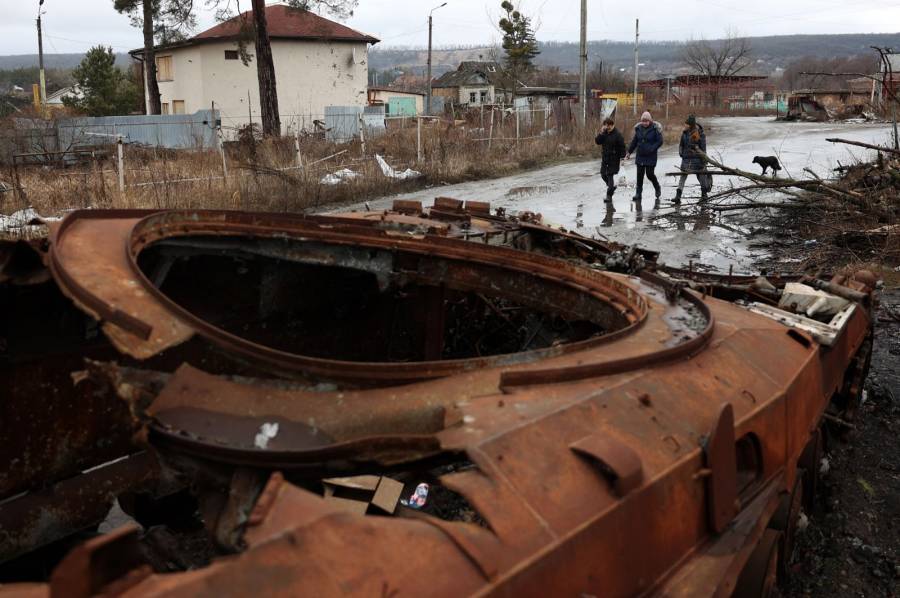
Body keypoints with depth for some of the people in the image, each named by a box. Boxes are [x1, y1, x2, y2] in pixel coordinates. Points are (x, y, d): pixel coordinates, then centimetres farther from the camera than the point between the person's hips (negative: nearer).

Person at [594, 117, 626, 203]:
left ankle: (609, 195, -1)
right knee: (603, 174, 13)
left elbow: (622, 146, -12)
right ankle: (612, 186, 39)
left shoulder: (617, 134, -12)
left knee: (610, 175, -6)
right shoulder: (604, 133, 5)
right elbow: (597, 142, -2)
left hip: (614, 159, -7)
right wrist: (601, 134, -15)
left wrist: (622, 157, -15)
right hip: (605, 157, 7)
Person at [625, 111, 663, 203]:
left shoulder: (655, 129, -9)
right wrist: (629, 152, 12)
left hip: (651, 157, -4)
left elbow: (659, 141, -9)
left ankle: (657, 188, 26)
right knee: (640, 175, 3)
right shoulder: (639, 128, 4)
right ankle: (638, 193, 11)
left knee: (650, 174, -2)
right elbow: (634, 141, 13)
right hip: (640, 156, 4)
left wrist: (651, 149, -20)